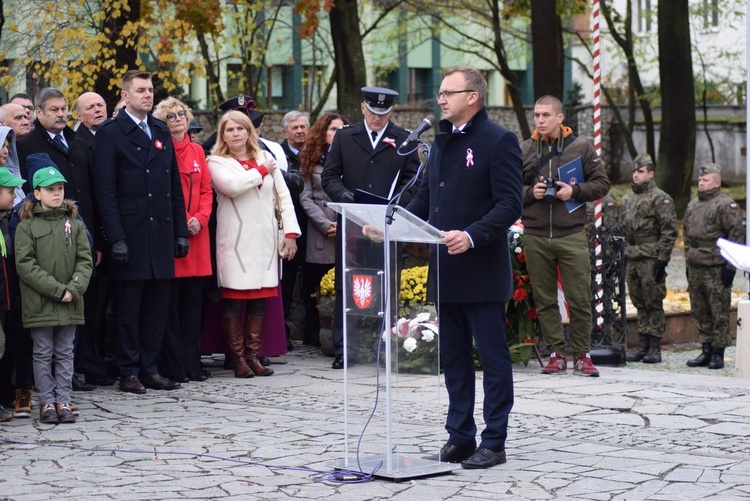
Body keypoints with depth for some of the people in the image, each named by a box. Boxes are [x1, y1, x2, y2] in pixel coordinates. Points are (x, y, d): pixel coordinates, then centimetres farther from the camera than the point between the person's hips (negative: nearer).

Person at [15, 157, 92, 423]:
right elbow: (25, 264, -11)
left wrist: (73, 289, -14)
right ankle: (47, 402, 9)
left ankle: (63, 401, 12)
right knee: (43, 353, 4)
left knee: (65, 353, 7)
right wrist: (57, 290, -16)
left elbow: (85, 260, 3)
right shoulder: (26, 227, -3)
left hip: (70, 304, 3)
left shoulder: (74, 225, 7)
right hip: (39, 303, -3)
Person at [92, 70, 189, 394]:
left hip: (161, 234, 5)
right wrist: (116, 239, -15)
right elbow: (105, 192, -8)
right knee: (128, 307, 1)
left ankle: (150, 368, 16)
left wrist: (181, 231, 10)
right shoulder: (110, 134, -3)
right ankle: (129, 372, 8)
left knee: (158, 307, 8)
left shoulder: (161, 132, 15)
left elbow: (175, 187, 16)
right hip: (130, 235, -5)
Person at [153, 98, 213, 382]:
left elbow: (206, 190, 13)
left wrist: (200, 218, -4)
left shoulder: (197, 151, 14)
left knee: (193, 303, 8)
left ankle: (192, 365, 13)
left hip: (197, 233, 5)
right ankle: (174, 367, 2)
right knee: (171, 304, -2)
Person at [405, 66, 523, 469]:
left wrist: (472, 235, -28)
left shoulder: (498, 141, -9)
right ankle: (460, 436, 20)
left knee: (493, 358, 0)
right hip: (446, 270, 8)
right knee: (453, 358, 12)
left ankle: (494, 442, 5)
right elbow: (425, 198, 20)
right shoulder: (442, 141, 16)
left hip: (482, 272, -8)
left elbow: (509, 205, -15)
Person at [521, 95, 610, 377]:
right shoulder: (523, 150, 9)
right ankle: (556, 354, 12)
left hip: (571, 235, -2)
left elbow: (602, 184, 6)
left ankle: (581, 355, 6)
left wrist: (575, 191, -10)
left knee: (579, 298, -2)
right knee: (544, 299, 5)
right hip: (535, 236, 2)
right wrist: (530, 193, -7)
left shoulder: (580, 148, 5)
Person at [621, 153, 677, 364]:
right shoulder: (627, 199, 17)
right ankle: (642, 346, 14)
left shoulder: (660, 199, -6)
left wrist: (662, 259, -16)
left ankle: (655, 348, -1)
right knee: (640, 304, 10)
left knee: (653, 304, -4)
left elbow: (669, 232, -11)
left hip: (651, 259, -7)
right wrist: (622, 255, 17)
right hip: (632, 259, 7)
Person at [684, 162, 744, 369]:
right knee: (700, 312, 11)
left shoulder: (726, 205, -7)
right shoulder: (692, 205, 16)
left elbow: (737, 234, -11)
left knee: (719, 313, -3)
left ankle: (718, 354, 2)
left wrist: (730, 266, -15)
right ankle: (706, 351, 18)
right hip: (695, 269, 8)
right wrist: (688, 262, 20)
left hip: (716, 269, -7)